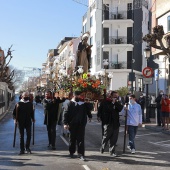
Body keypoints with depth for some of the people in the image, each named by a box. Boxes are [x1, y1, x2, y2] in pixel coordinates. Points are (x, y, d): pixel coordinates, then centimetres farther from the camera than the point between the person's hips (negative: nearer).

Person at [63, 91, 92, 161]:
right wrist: (65, 123, -12)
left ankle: (81, 154, -1)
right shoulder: (70, 104, -2)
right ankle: (71, 152, 27)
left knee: (81, 139, -2)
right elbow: (66, 113, -7)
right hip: (72, 124, -1)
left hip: (81, 124, 1)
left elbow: (90, 108, 15)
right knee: (72, 138, 12)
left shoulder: (83, 103, 6)